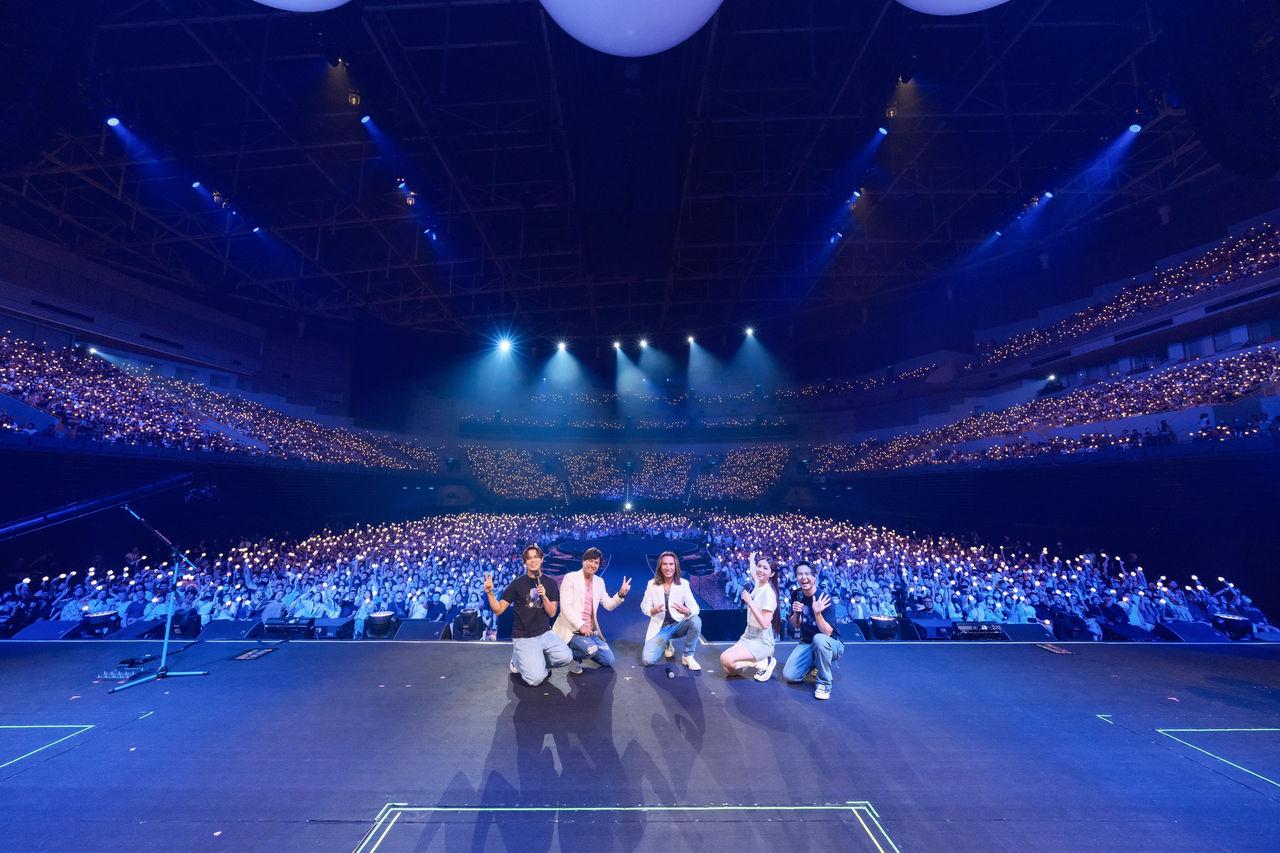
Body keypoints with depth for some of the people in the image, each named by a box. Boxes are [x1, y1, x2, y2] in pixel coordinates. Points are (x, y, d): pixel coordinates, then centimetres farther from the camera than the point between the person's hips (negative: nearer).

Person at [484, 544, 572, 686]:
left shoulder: (550, 584, 5)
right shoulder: (517, 584, -3)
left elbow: (552, 613, 1)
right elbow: (498, 610, -5)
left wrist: (544, 597, -16)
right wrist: (490, 593, -21)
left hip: (545, 634, 3)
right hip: (523, 637, -3)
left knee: (566, 657, -22)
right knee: (536, 679, -19)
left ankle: (537, 662, 7)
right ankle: (518, 660, 12)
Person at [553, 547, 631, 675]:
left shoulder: (599, 582, 12)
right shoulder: (570, 578, -7)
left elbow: (608, 605, 10)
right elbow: (565, 606, -15)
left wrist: (621, 594, -8)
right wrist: (580, 626, -22)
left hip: (590, 630, 7)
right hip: (571, 629, -7)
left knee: (609, 660, 0)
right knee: (591, 649, -31)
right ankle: (572, 656, 0)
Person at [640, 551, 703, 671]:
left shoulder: (683, 584, -6)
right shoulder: (652, 584, -5)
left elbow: (695, 608, -12)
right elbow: (644, 606, -2)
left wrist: (687, 611, -36)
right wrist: (653, 611, -26)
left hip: (678, 625, 0)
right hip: (660, 628, 0)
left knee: (696, 621, -30)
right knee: (647, 660, -20)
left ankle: (688, 656, -6)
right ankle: (666, 643, 14)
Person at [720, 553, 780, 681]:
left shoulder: (769, 593, -20)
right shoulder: (759, 584, 4)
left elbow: (765, 624, -25)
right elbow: (753, 573, 31)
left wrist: (750, 602, -28)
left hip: (761, 642, -8)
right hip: (748, 637, 8)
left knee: (725, 660, -24)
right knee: (728, 671, -1)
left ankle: (764, 663, -6)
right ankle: (759, 660, 12)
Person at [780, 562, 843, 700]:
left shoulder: (823, 598, -19)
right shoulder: (796, 594, -3)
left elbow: (827, 633, -24)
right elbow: (795, 626, 4)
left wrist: (817, 613, -41)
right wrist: (796, 614, -19)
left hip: (831, 645, -5)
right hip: (806, 643, 5)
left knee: (819, 639, -40)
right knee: (788, 676, -13)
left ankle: (824, 683, -17)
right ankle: (815, 664, 18)